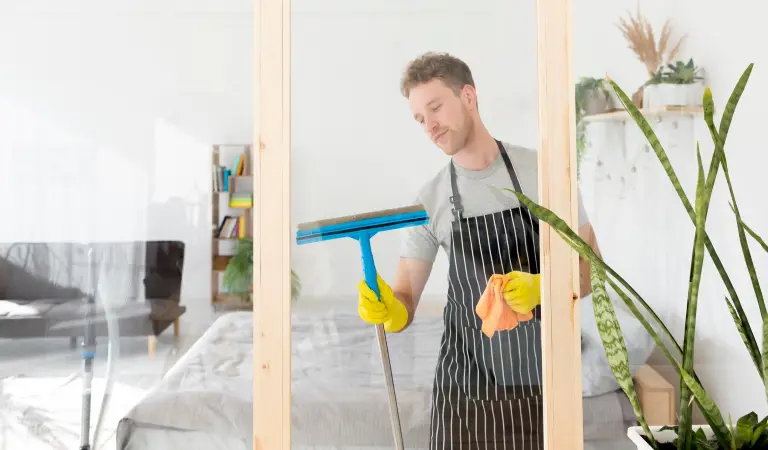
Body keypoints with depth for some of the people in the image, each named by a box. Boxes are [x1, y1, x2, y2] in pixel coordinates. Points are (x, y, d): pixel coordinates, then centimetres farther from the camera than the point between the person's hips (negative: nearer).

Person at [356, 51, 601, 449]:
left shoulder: (543, 171, -5)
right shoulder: (428, 200, -2)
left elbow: (589, 267, -1)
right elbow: (405, 303, -2)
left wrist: (540, 289, -21)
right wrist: (387, 311, -25)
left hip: (544, 382, -1)